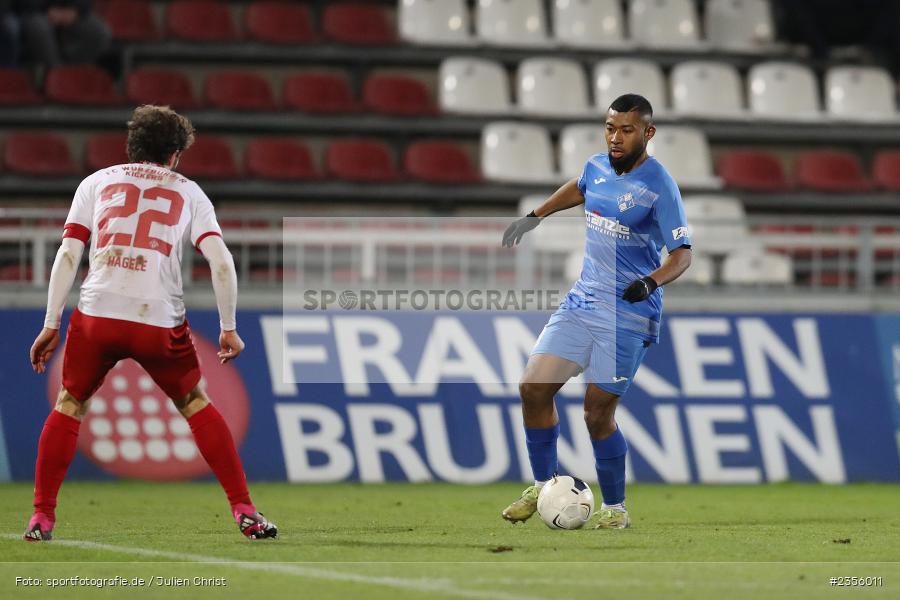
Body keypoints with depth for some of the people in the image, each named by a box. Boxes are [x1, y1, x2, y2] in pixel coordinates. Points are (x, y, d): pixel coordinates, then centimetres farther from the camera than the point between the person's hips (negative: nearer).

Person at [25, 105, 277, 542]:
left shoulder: (97, 182, 17)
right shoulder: (187, 192, 16)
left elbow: (68, 254, 7)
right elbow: (221, 263, 5)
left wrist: (51, 323, 6)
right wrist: (229, 328, 11)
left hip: (96, 315, 0)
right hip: (161, 321, 0)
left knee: (68, 407, 19)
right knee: (197, 407, 19)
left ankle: (41, 517, 12)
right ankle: (245, 513, 14)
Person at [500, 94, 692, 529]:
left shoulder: (658, 186, -15)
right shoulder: (597, 167, 5)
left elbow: (682, 253, -18)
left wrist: (651, 282, -35)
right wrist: (535, 216, 30)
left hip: (627, 315, -7)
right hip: (582, 301, 7)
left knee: (597, 414, -6)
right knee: (533, 389, -2)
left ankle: (615, 508, 13)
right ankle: (543, 487, 16)